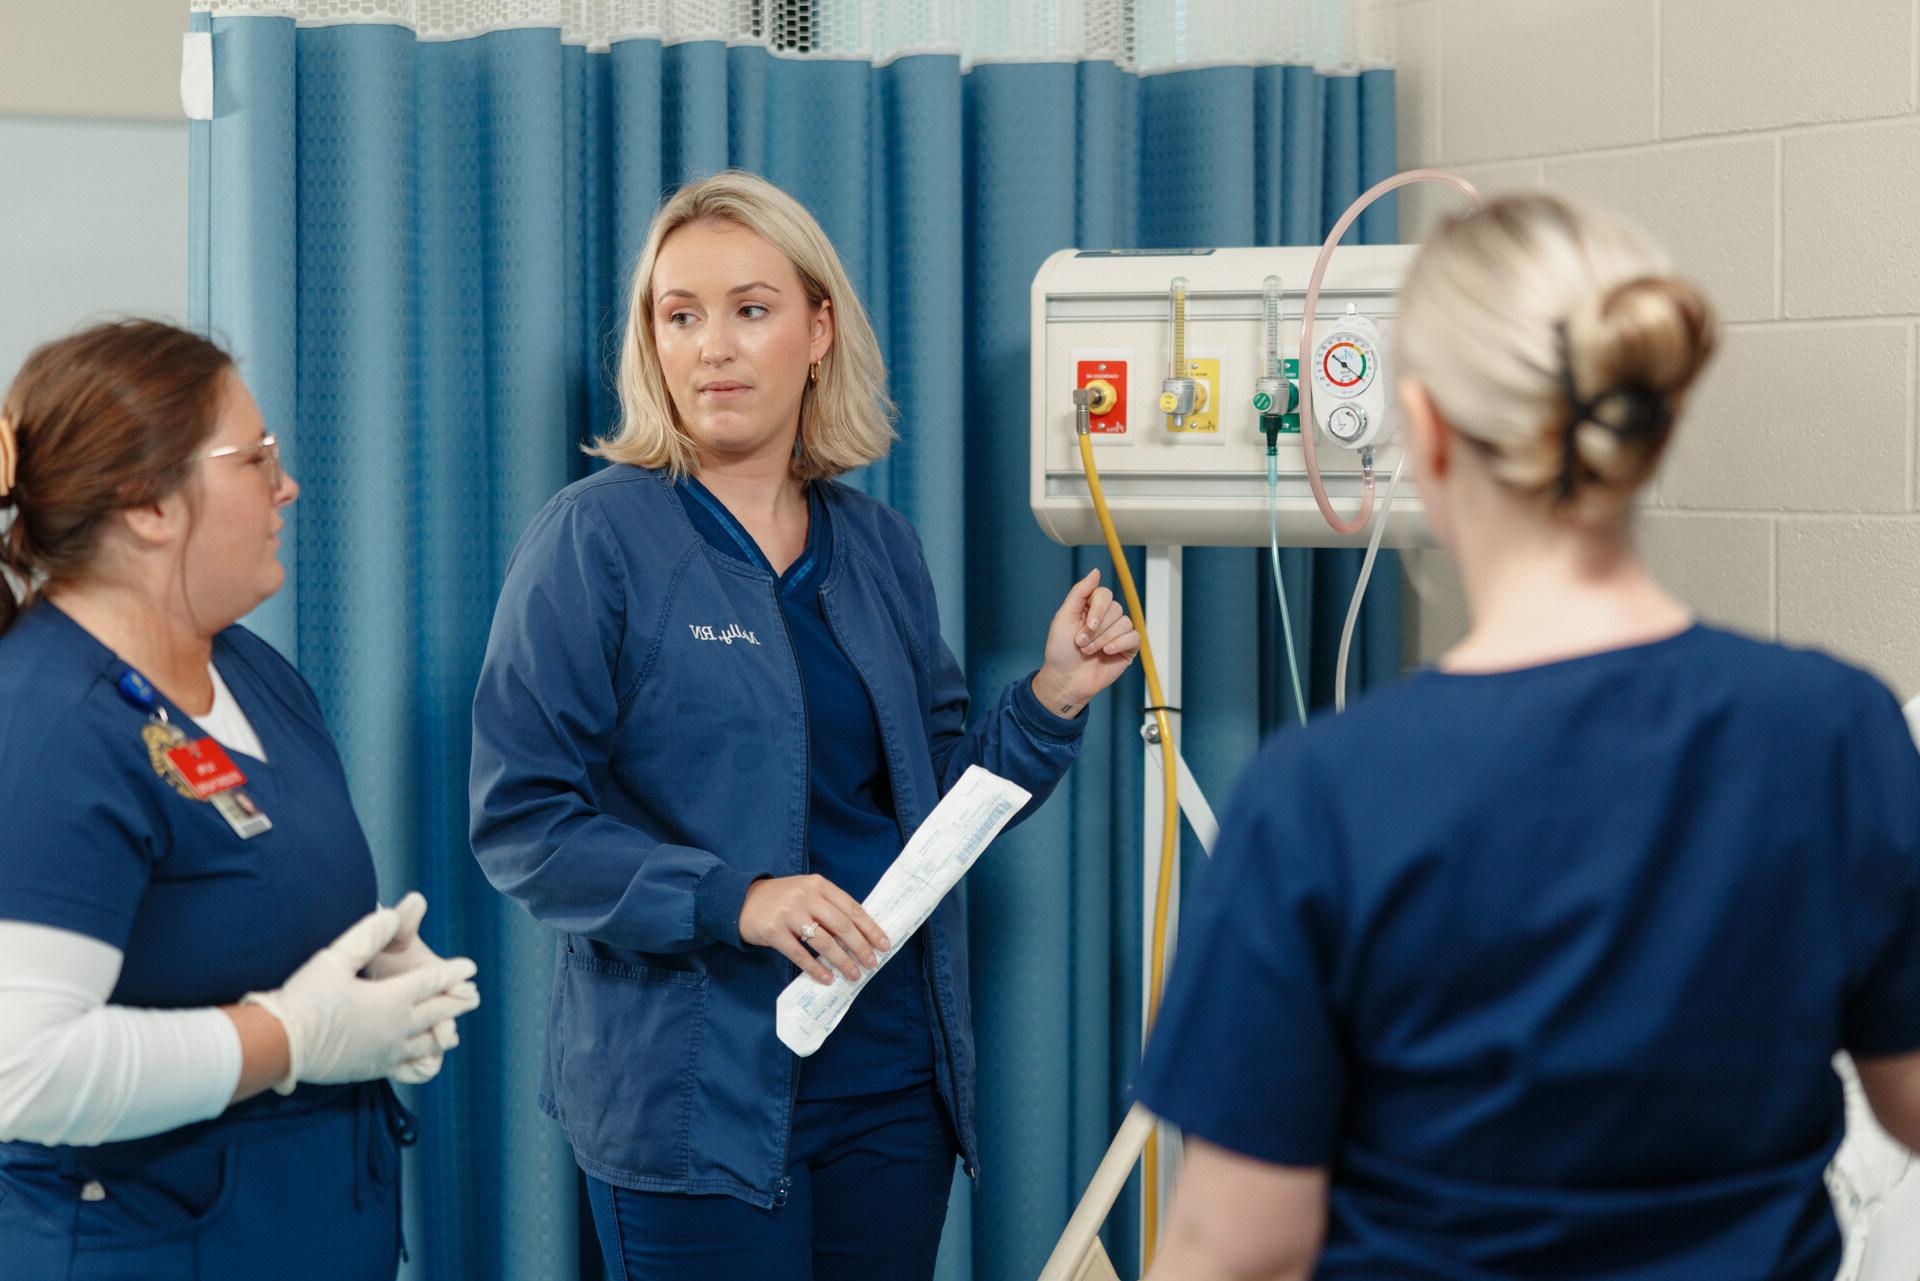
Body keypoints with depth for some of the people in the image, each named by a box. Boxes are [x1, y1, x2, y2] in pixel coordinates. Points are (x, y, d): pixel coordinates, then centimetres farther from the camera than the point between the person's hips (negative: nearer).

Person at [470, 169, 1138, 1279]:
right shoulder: (599, 538, -7)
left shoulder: (879, 550, 10)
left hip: (893, 1080, 5)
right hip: (695, 1094, -5)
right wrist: (735, 900, -21)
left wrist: (1054, 698, 0)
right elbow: (519, 822, -12)